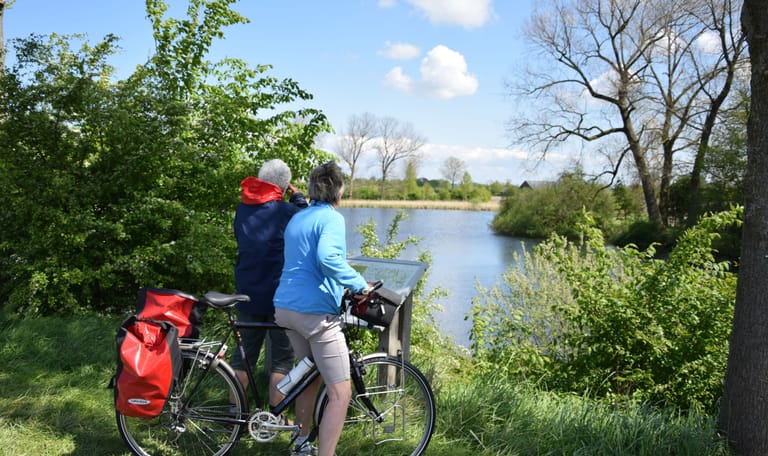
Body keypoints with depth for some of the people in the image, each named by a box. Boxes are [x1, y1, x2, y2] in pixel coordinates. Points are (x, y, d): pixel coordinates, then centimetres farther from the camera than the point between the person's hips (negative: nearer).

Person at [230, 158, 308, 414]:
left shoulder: (242, 208, 3)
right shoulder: (286, 211, -15)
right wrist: (298, 198, 7)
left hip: (247, 294, 5)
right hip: (280, 296, -5)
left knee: (245, 353, 16)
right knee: (282, 357, 6)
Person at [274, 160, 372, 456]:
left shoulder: (296, 218, 17)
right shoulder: (332, 218, -8)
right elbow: (328, 257, -26)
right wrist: (360, 285, -17)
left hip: (285, 307, 9)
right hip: (316, 311, -9)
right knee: (340, 394, -5)